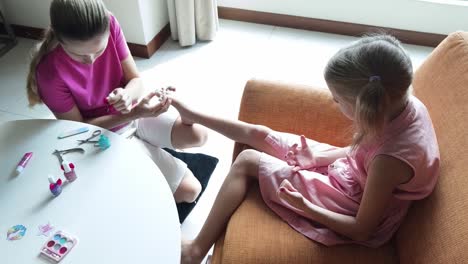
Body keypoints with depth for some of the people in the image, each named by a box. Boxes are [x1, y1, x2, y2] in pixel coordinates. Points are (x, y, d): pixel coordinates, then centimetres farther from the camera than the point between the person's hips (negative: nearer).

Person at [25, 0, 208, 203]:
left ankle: (151, 147, 11)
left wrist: (128, 95, -35)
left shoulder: (110, 25, -20)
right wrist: (133, 114, -30)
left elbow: (136, 81, -10)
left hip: (135, 109, 5)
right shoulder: (50, 72, -30)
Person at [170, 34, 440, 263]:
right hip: (347, 171, 7)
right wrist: (317, 157, -5)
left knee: (248, 161, -9)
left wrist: (305, 206, -23)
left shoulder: (391, 159, -38)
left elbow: (362, 230, -24)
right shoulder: (405, 102, -15)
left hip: (353, 202, -7)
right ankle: (193, 117, 29)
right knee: (258, 135, 6)